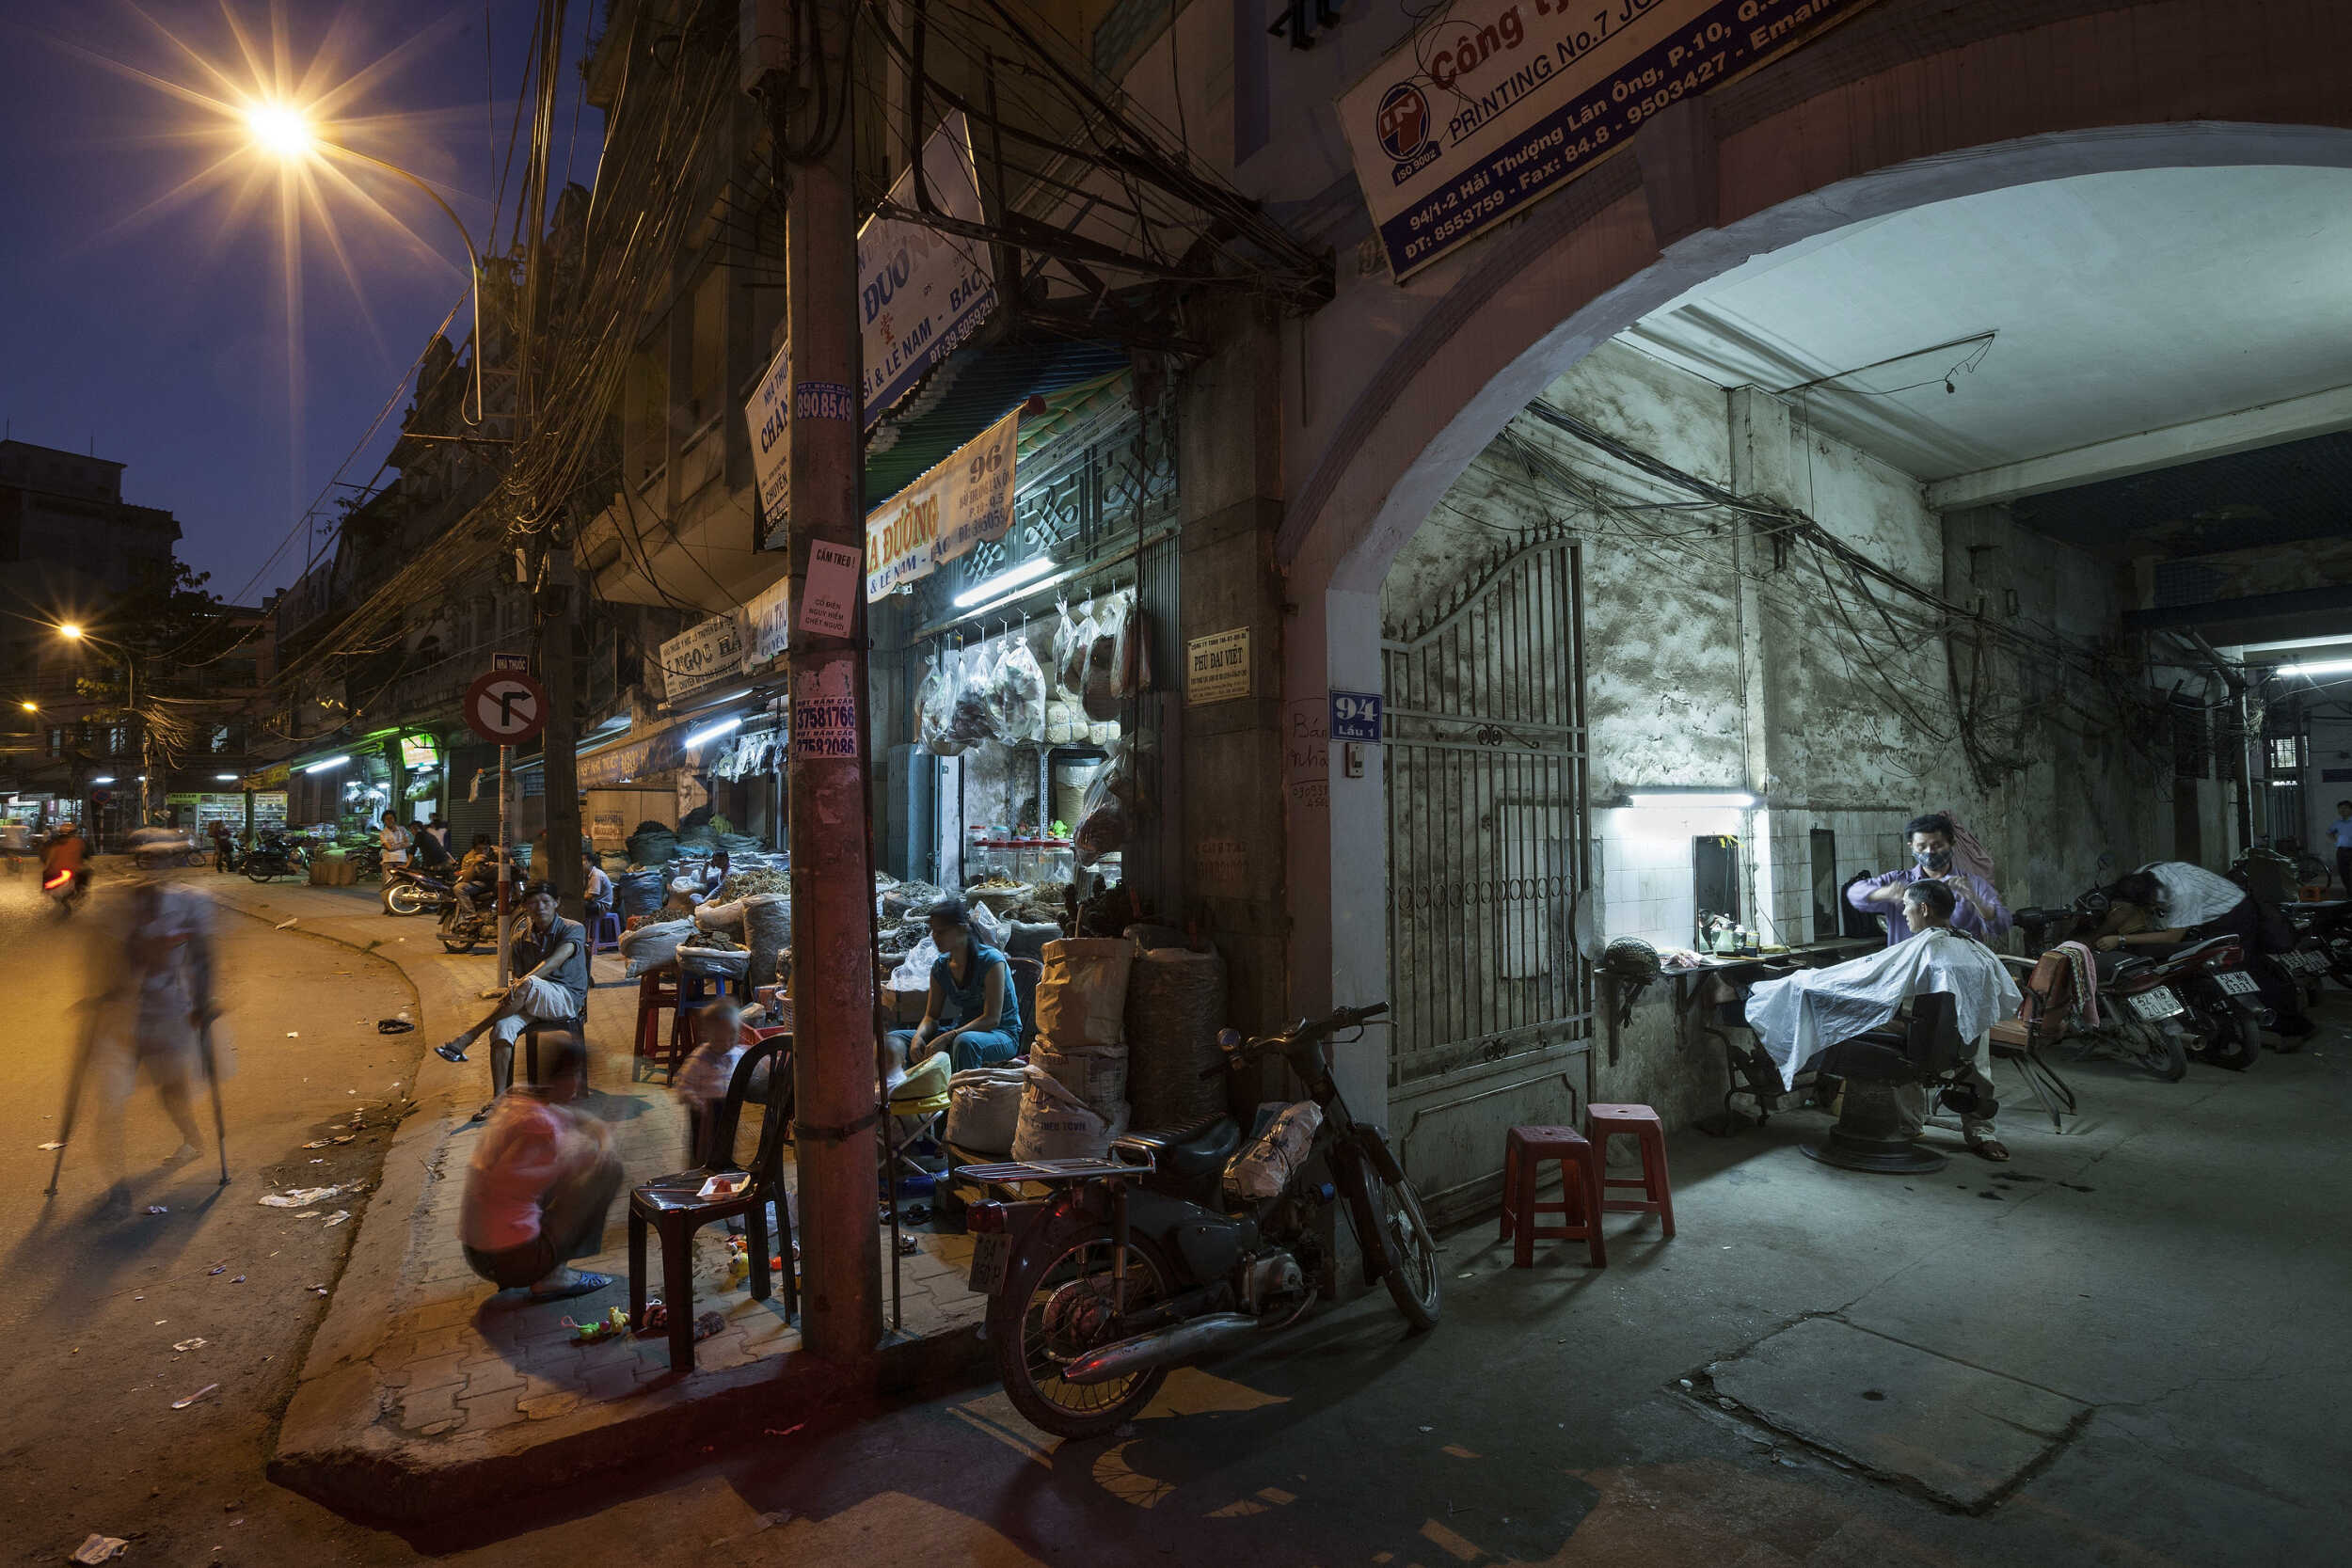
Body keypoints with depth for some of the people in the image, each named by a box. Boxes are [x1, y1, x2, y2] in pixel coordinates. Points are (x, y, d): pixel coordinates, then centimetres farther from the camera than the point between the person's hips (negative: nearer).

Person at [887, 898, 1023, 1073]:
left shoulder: (991, 961, -17)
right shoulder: (941, 966, 3)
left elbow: (992, 1019, -21)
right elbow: (931, 1016, 7)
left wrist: (947, 1038, -30)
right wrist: (918, 1036, -17)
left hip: (1002, 1035, -6)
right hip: (963, 1029, 6)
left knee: (965, 1041, -41)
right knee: (894, 1039, -9)